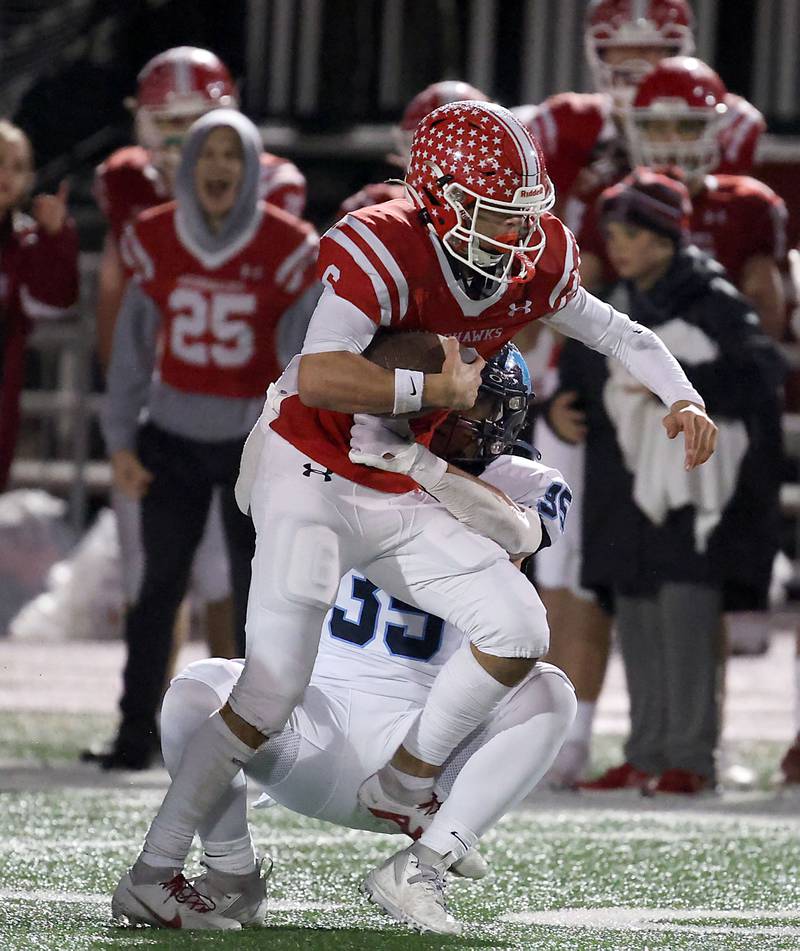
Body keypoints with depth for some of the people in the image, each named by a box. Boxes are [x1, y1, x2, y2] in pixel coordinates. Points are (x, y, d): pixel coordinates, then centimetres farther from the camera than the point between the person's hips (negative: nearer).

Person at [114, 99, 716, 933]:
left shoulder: (535, 260, -4)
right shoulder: (381, 250, -27)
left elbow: (599, 322, 17)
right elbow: (319, 376, -41)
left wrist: (680, 395, 4)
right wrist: (439, 390, -31)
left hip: (400, 490, 7)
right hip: (310, 478, -7)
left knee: (518, 634, -2)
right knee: (273, 690, -15)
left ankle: (403, 789, 18)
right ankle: (152, 870, -6)